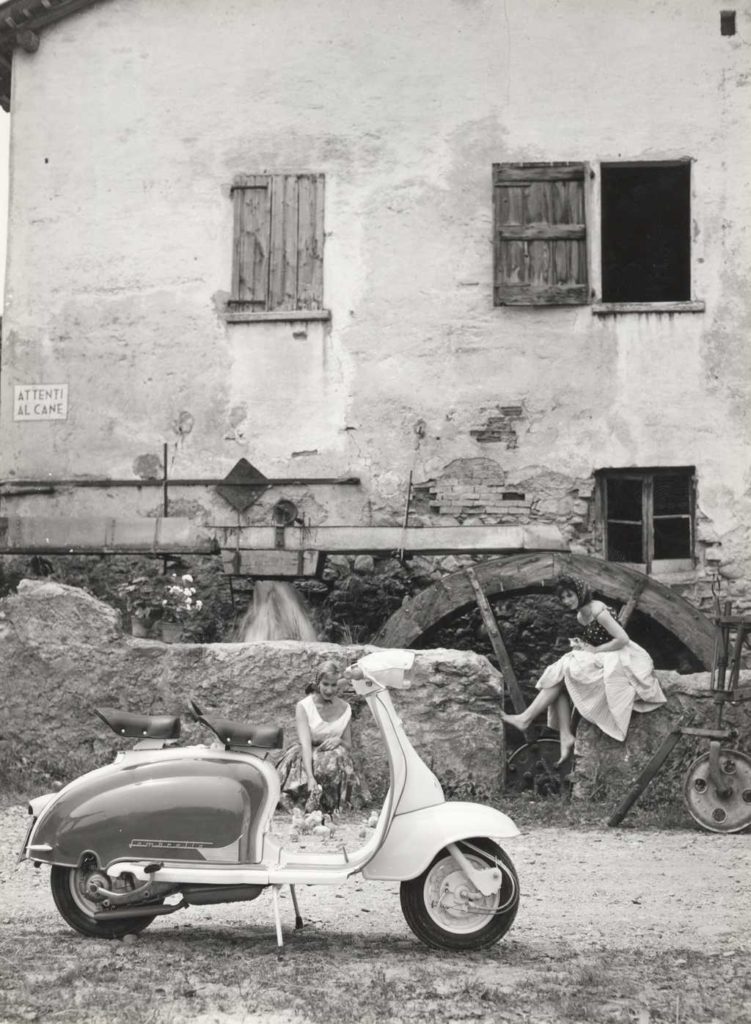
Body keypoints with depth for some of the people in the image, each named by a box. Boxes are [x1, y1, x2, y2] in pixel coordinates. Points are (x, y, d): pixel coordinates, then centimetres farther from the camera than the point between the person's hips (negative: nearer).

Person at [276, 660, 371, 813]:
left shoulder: (344, 708, 2)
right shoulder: (304, 706, -10)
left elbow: (349, 746, 9)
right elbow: (305, 742, -22)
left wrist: (339, 741, -17)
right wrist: (310, 778, -36)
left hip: (333, 756, 3)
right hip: (306, 757, -3)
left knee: (338, 755, -31)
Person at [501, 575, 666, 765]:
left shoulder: (597, 610, -17)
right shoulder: (580, 616, 10)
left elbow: (622, 639, -22)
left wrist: (594, 650, -15)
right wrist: (581, 645, -1)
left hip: (617, 661, -9)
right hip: (599, 660, 9)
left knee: (561, 673, -17)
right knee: (560, 681, -11)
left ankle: (526, 719, -13)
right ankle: (565, 736, -19)